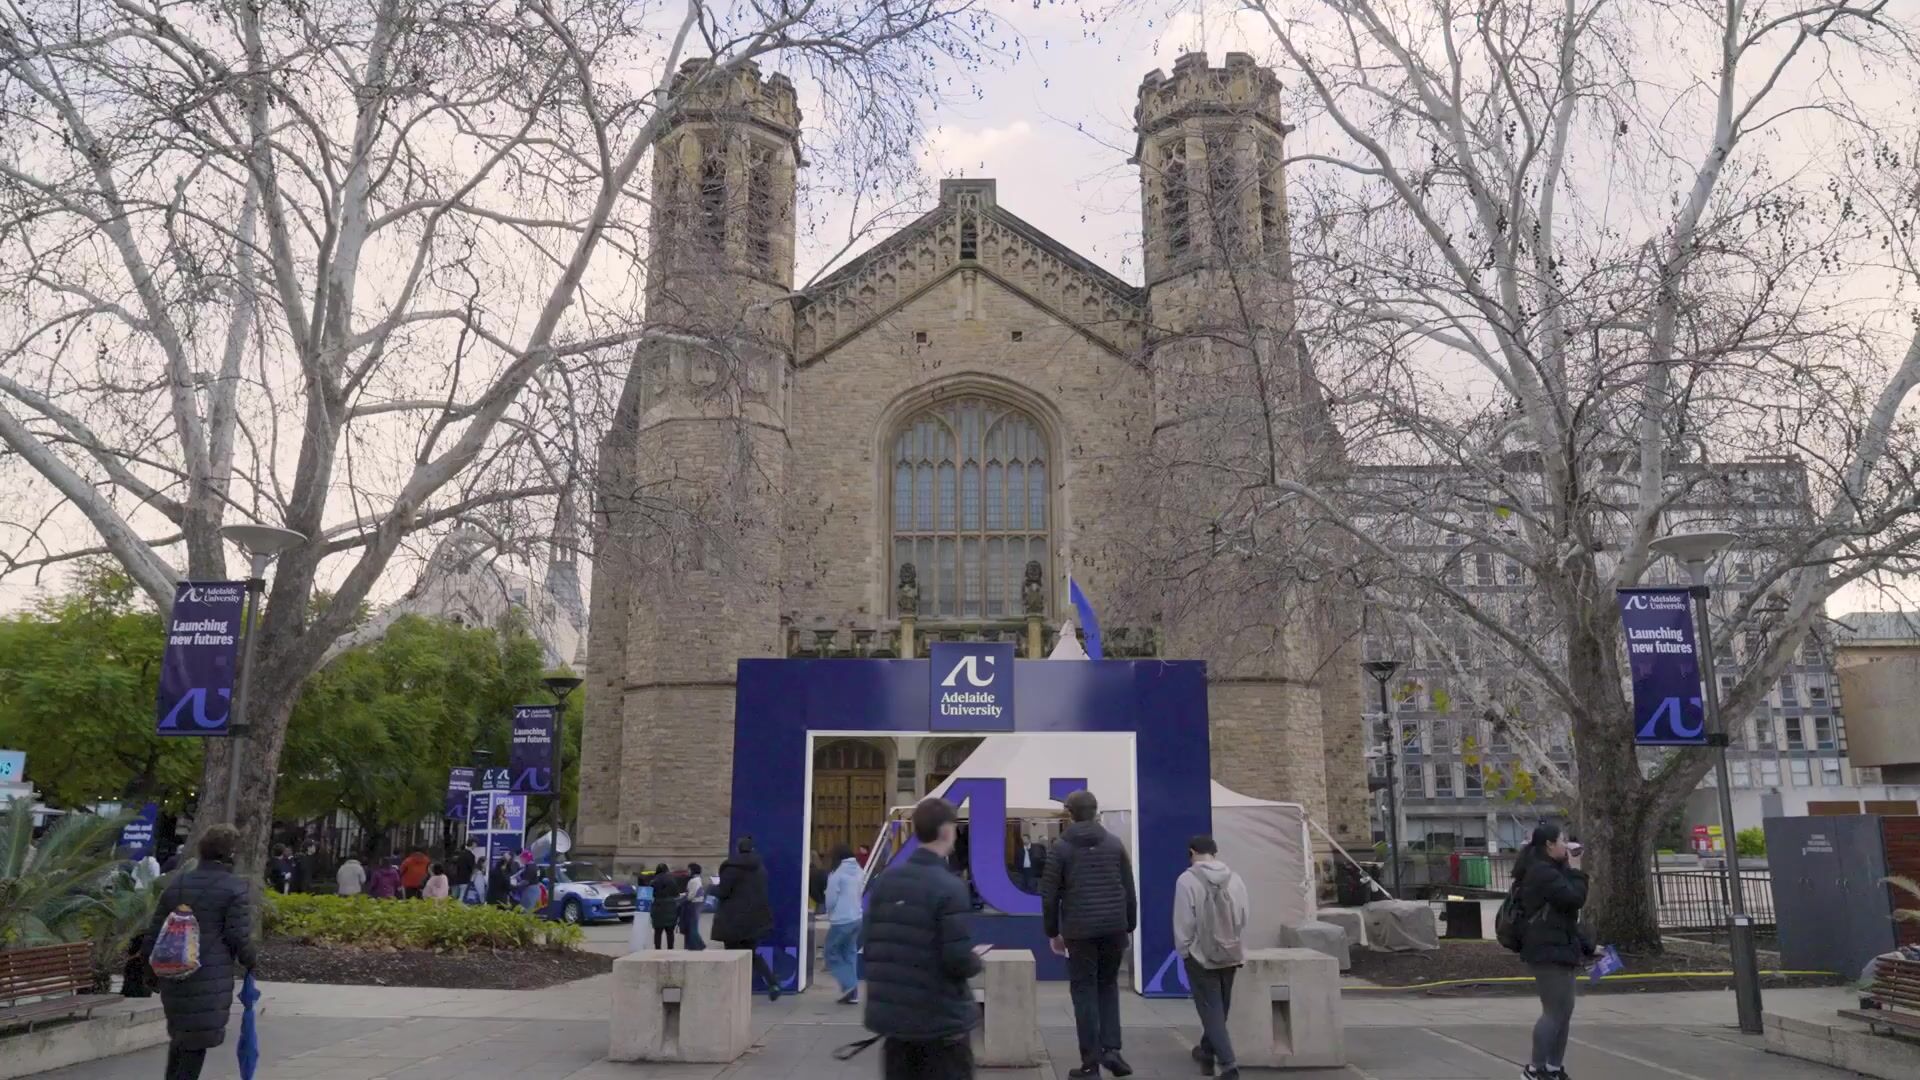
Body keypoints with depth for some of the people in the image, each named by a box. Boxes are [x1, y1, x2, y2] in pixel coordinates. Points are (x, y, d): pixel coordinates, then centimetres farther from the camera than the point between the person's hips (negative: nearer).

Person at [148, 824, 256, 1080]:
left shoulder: (176, 884, 10)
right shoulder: (234, 888, -9)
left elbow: (155, 931, 12)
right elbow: (239, 936, -12)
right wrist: (249, 962, 7)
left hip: (173, 976, 6)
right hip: (211, 979, -6)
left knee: (179, 1034, 24)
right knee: (198, 1040, 2)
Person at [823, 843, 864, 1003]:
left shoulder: (837, 875, -14)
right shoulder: (858, 872, 7)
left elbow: (831, 900, -10)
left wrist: (830, 914, 9)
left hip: (841, 921, -7)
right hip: (857, 918, 7)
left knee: (832, 952, 7)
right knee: (850, 954, 14)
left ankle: (848, 985, -6)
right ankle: (853, 993, 12)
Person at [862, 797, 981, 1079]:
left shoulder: (885, 879, 1)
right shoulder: (949, 887, -18)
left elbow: (868, 941, 6)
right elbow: (958, 960, -20)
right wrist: (976, 962, 1)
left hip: (892, 1015, 6)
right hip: (940, 1020, -6)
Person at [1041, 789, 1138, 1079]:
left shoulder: (1061, 847, 0)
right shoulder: (1114, 843, 8)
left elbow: (1049, 895, -1)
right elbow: (1129, 890, 8)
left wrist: (1053, 932, 7)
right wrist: (1129, 926, 14)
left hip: (1079, 930, -2)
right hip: (1113, 928, 3)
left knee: (1084, 992, 5)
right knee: (1108, 986, 17)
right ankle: (1111, 1048, 4)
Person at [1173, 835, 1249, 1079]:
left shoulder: (1187, 880, -15)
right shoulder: (1235, 879, 0)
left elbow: (1183, 922, -13)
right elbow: (1243, 920, 5)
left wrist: (1183, 951, 0)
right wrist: (1239, 951, 15)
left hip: (1200, 955, -5)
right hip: (1230, 955, 5)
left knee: (1211, 1010, 1)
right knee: (1220, 1008, 20)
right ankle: (1207, 1051, 36)